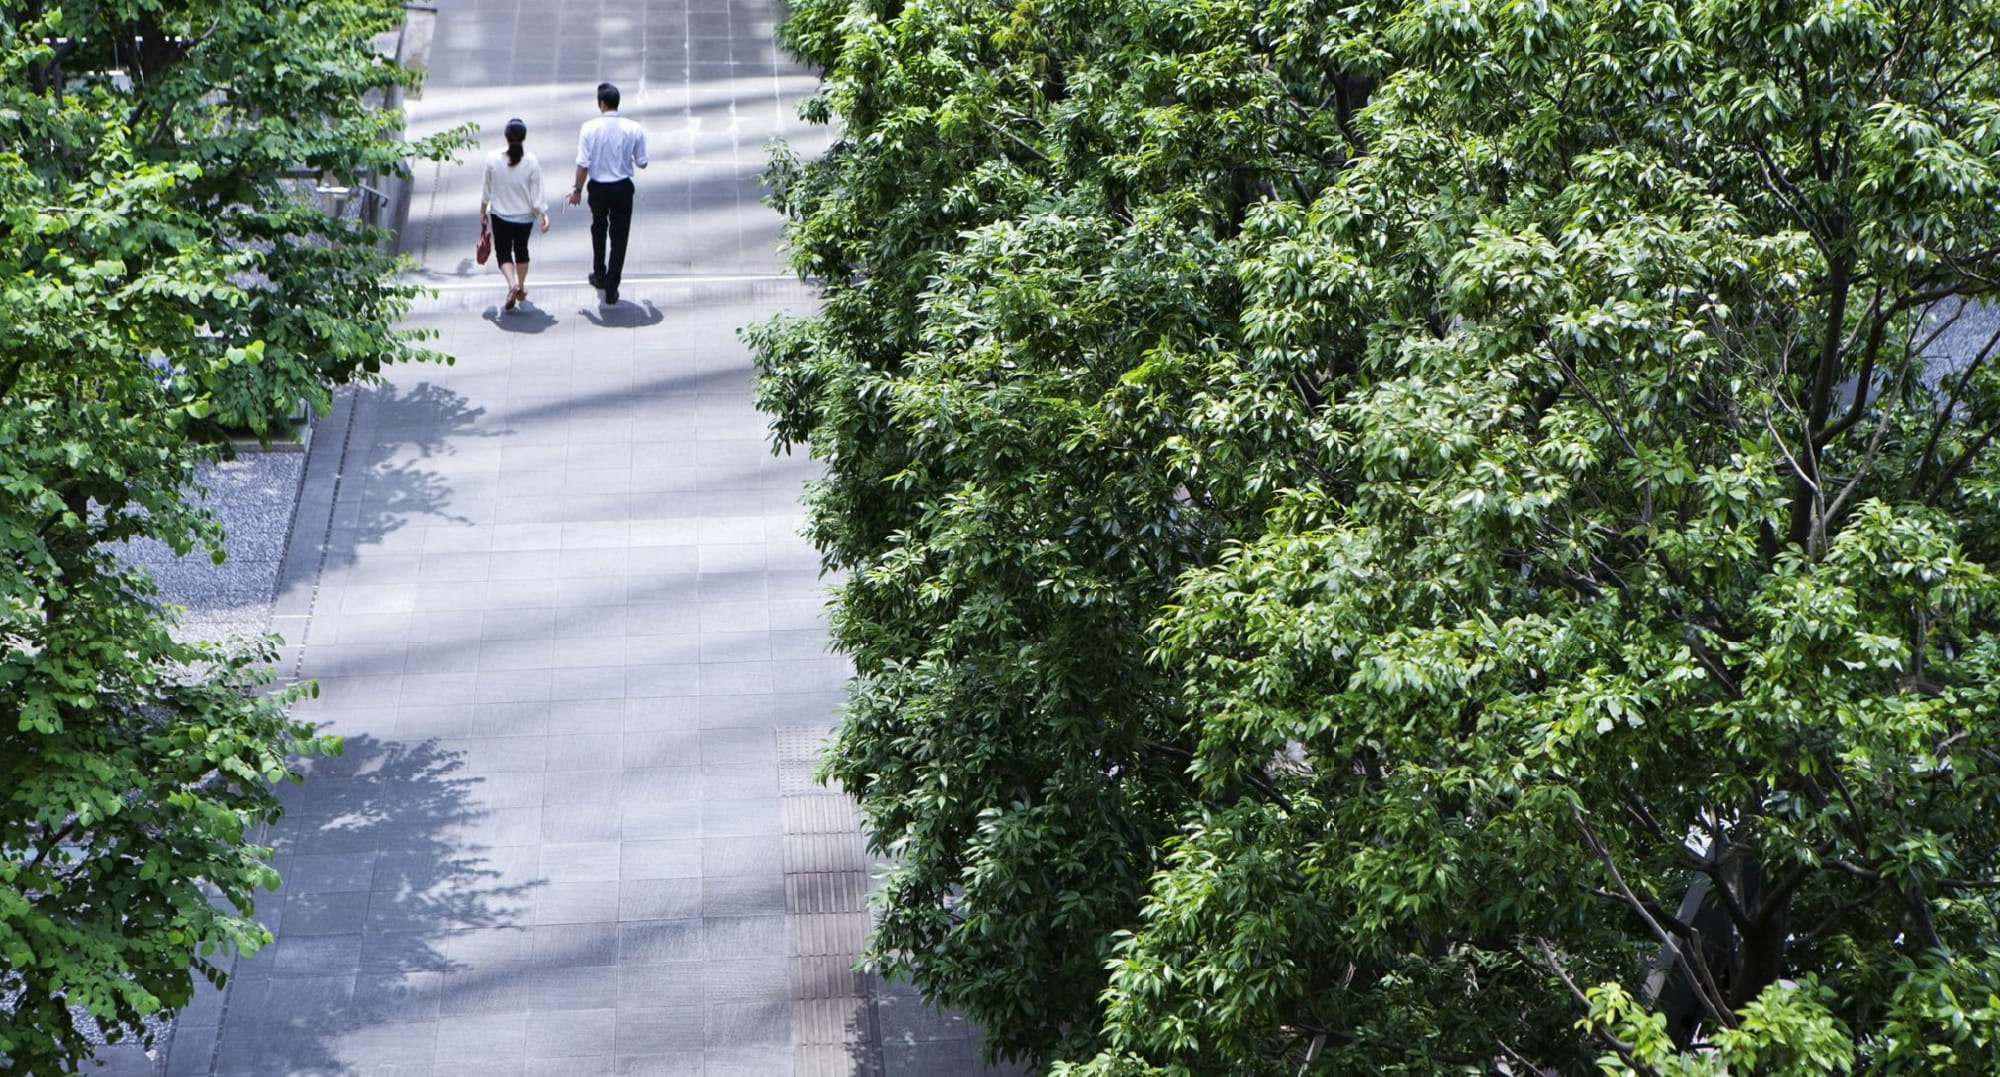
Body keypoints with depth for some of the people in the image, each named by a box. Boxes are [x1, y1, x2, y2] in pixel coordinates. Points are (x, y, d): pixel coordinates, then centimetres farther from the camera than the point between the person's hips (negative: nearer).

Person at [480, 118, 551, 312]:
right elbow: (536, 194, -13)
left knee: (503, 252, 8)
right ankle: (521, 288, 34)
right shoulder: (531, 162, -16)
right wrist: (544, 215, -4)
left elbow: (487, 188, -3)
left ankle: (512, 284, -16)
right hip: (525, 216, 1)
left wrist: (483, 210, 10)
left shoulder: (493, 159, -14)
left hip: (500, 215, -1)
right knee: (521, 249, 22)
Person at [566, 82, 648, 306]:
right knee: (619, 237, 7)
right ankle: (611, 290, 6)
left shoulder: (590, 128, -15)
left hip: (598, 188, 1)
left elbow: (583, 164, -13)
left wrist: (577, 189, 2)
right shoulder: (634, 129, -12)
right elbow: (642, 163, -5)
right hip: (623, 188, -1)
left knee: (599, 229, 27)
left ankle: (599, 275, 41)